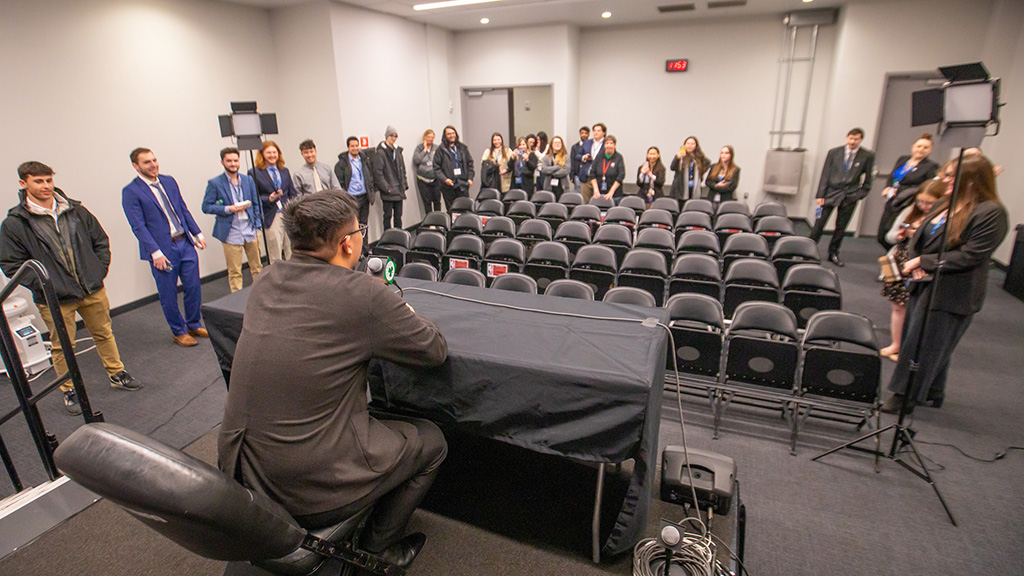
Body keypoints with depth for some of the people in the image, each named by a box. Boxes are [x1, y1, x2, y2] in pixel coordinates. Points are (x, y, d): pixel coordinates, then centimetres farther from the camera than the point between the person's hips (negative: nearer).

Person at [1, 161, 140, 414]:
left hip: (93, 291, 3)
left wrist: (99, 271, 4)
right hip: (55, 299, -3)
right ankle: (69, 391, 25)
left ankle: (117, 374, 33)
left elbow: (101, 240, 12)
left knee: (104, 334, 16)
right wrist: (43, 286, -12)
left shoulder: (76, 211, 2)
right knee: (62, 347, 8)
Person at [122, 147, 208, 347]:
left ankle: (194, 325, 27)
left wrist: (197, 233, 11)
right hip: (162, 250, -5)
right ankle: (179, 332, 21)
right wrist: (155, 252, -18)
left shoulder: (169, 181, 10)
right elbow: (138, 226, -12)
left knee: (194, 287, 9)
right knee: (168, 295, 6)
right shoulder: (131, 192, -8)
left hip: (185, 243, 5)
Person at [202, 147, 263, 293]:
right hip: (231, 234, -3)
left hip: (250, 231, 3)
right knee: (234, 273, 2)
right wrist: (228, 209, -17)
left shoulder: (248, 180, 9)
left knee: (257, 267, 11)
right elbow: (206, 206, -4)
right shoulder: (214, 183, -3)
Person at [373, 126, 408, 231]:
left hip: (399, 190, 6)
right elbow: (378, 173, -14)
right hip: (388, 192, -6)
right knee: (388, 215, 0)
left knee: (398, 215, 12)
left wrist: (404, 184, 9)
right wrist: (386, 188, -17)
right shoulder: (380, 152, -9)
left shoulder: (398, 151, 11)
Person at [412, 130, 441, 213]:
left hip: (435, 179, 1)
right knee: (427, 202, 4)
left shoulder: (436, 148, 3)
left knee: (437, 201, 2)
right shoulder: (419, 148, 2)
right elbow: (416, 160, -11)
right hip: (423, 180, -1)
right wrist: (424, 150, -9)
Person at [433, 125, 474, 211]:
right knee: (451, 211, 2)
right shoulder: (440, 150, 1)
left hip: (463, 184, 2)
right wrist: (444, 179, -15)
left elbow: (470, 163, 16)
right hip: (448, 186, -2)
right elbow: (436, 168, -2)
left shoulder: (463, 148, 13)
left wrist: (470, 178, 4)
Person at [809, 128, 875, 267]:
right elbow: (825, 174, 1)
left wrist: (861, 194, -1)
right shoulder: (834, 152, 3)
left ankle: (833, 254, 18)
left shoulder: (867, 156, 2)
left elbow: (868, 179, 7)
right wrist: (820, 195, -4)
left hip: (850, 196, 0)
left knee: (841, 227, 6)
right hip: (831, 192, 0)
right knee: (819, 223, -4)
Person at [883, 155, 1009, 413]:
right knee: (914, 340, 17)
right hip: (924, 285, 9)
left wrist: (923, 262, -18)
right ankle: (932, 392, 35)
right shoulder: (947, 203, 8)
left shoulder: (991, 212, -16)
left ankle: (907, 396, 15)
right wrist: (913, 262, -7)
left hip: (952, 293, -8)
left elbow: (969, 256, -21)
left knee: (927, 346, 2)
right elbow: (919, 236, 11)